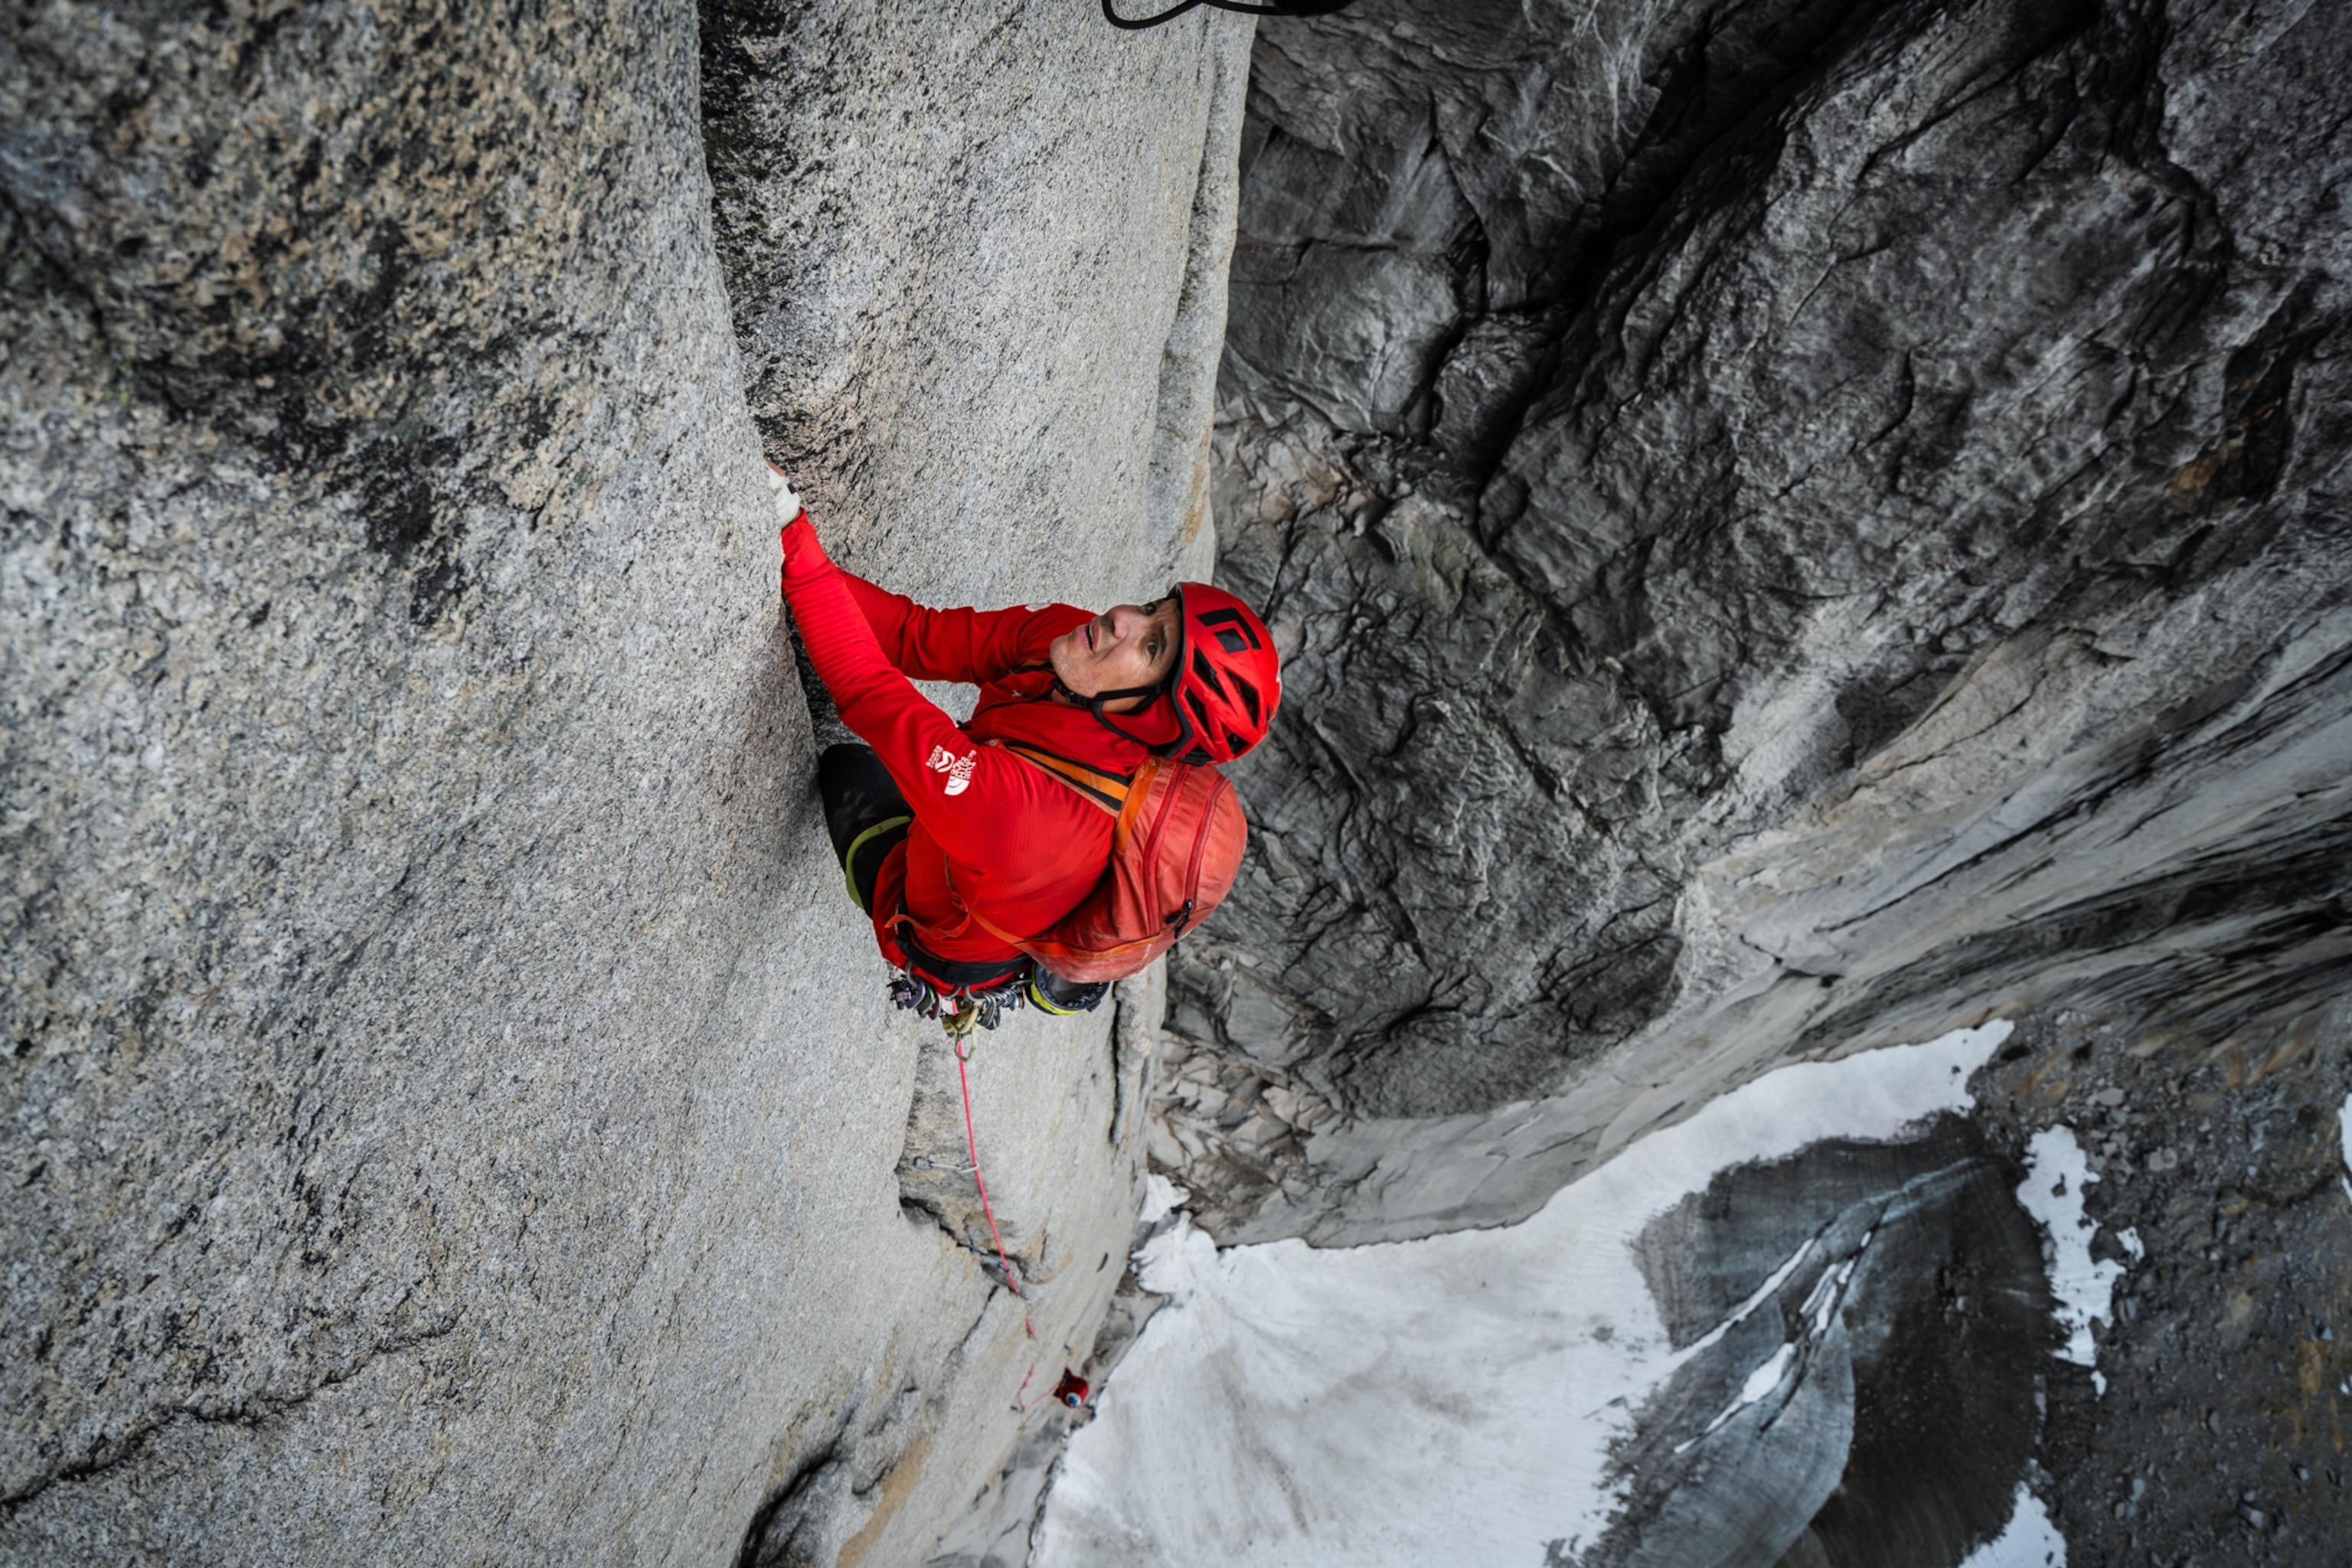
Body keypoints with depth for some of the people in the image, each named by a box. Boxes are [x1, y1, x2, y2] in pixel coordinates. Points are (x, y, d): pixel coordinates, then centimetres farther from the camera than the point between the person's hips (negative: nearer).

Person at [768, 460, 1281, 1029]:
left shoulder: (1019, 806, -50)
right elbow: (919, 634, -23)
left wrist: (796, 540, -44)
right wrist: (797, 548, -32)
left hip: (947, 960, -5)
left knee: (847, 763, 14)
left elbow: (870, 690, -46)